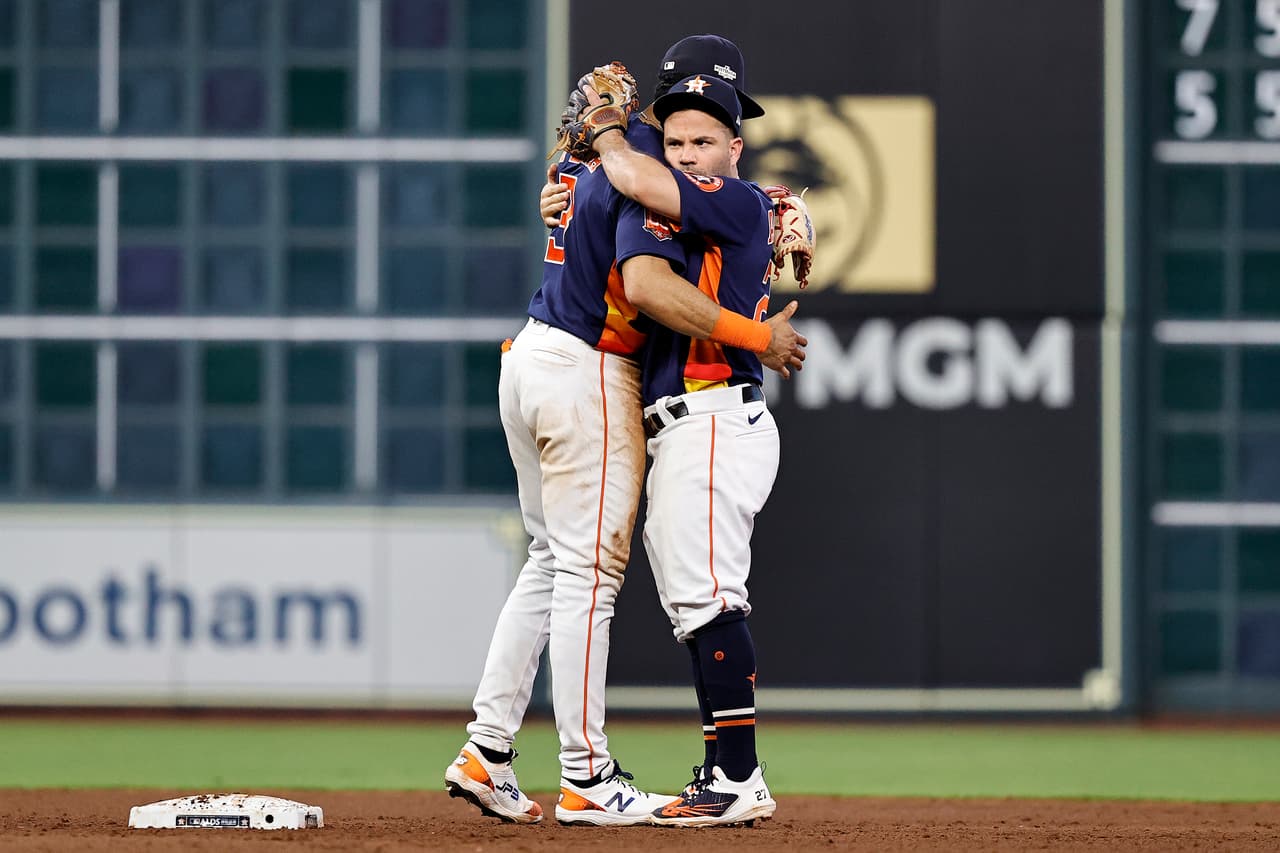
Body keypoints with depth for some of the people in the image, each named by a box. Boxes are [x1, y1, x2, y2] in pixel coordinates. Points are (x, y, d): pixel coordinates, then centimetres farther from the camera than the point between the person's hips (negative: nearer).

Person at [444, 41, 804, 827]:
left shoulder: (581, 158, 12)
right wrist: (759, 337, -23)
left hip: (529, 360, 9)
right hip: (590, 376, -9)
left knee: (554, 563, 16)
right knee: (589, 572, -5)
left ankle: (486, 753, 12)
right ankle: (586, 781, -3)